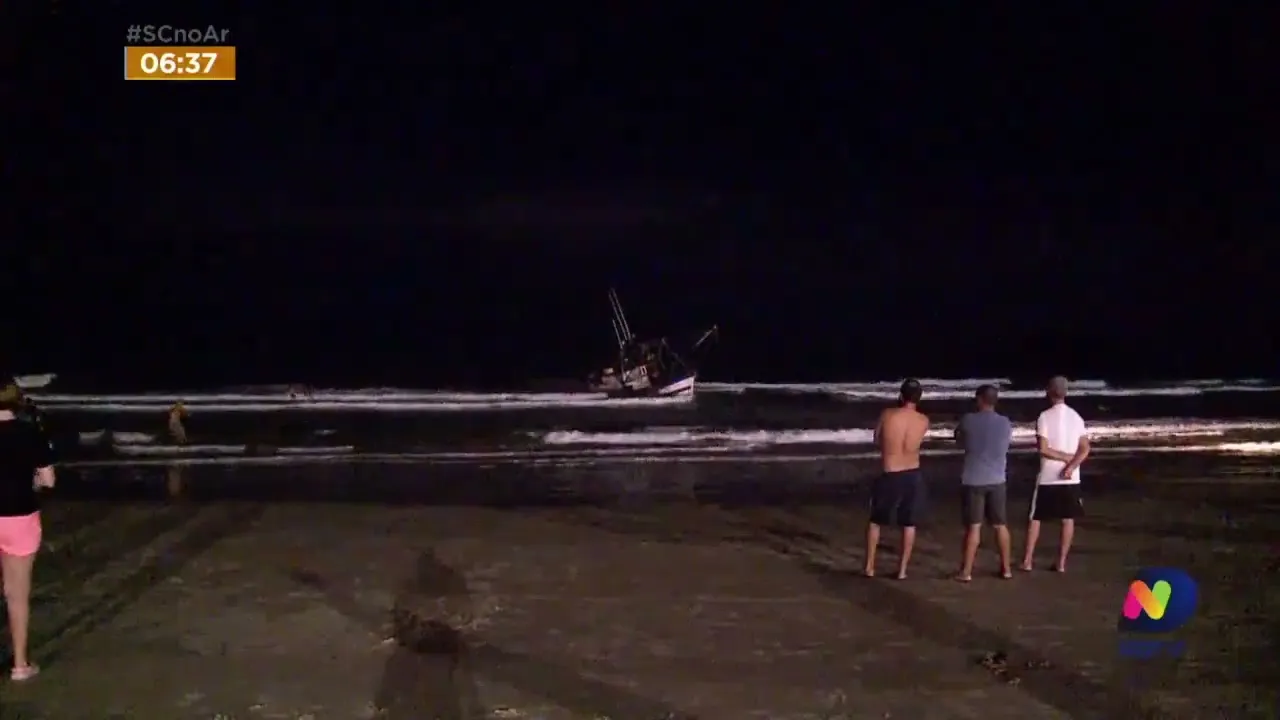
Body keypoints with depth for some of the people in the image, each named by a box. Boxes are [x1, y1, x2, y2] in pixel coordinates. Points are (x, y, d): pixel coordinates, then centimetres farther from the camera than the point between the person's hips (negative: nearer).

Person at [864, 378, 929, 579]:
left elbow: (877, 440, 4)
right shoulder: (924, 421, -6)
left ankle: (869, 567, 18)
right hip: (913, 476, 2)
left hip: (889, 476, -2)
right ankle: (902, 570, 15)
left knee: (875, 521, 15)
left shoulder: (887, 415, -11)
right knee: (909, 525, 13)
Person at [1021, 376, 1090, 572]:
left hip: (1047, 478, -3)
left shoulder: (1045, 416, -10)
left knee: (1034, 518, 8)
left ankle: (1027, 560, 8)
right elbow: (1085, 449, -3)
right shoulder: (1076, 417, 5)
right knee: (1068, 520, 9)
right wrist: (1071, 465, -14)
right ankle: (1061, 562, 9)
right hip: (1071, 478, 4)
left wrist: (1066, 458, -7)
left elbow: (1043, 449, -16)